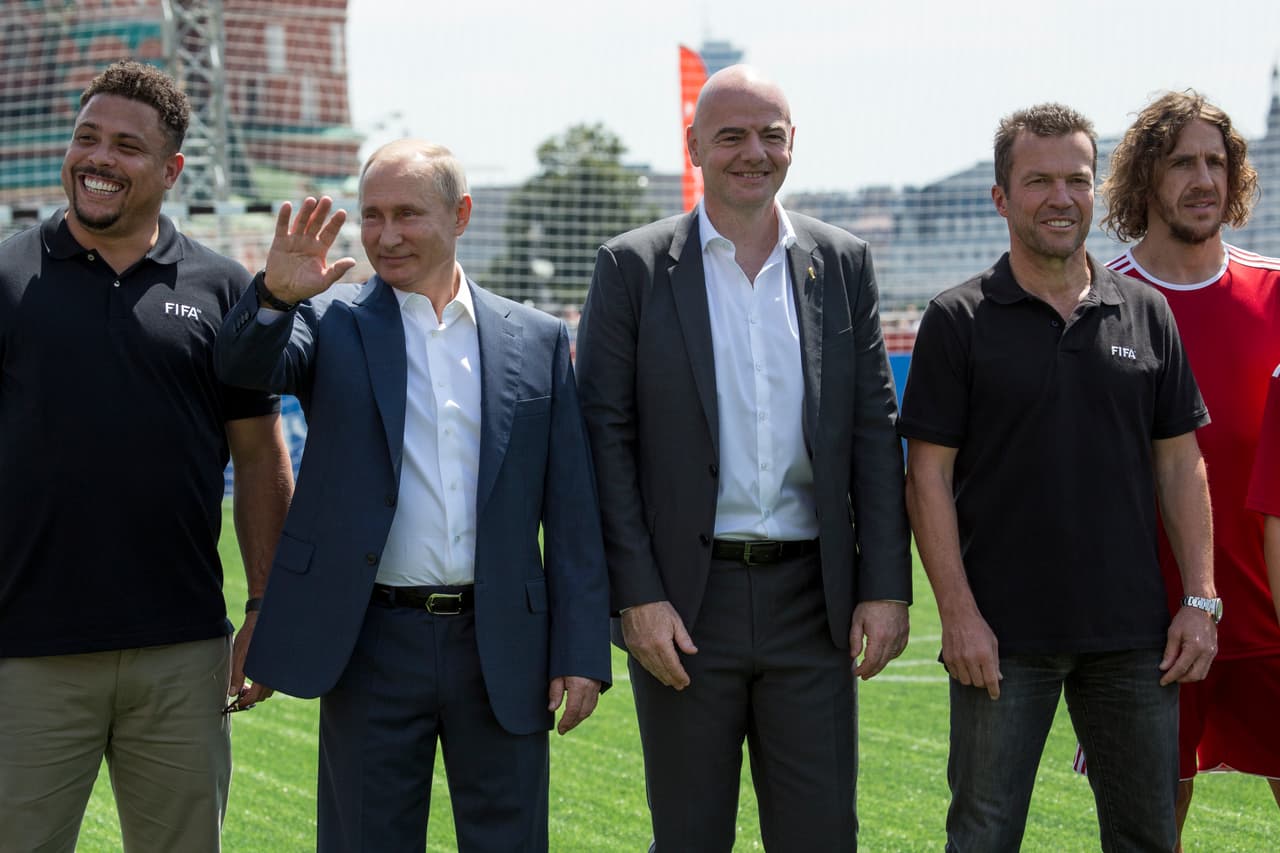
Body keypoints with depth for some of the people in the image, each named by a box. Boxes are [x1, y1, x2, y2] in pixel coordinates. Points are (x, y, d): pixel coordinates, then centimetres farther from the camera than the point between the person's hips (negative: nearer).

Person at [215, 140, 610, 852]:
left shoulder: (537, 340, 6)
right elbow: (245, 367, -17)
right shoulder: (331, 322, 4)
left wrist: (582, 653, 1)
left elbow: (571, 513, 5)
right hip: (372, 644, -1)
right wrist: (276, 295, -37)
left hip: (503, 650, 1)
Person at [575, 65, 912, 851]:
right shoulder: (634, 267, 0)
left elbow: (875, 433, 6)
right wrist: (638, 595, -10)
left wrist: (887, 586, -1)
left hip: (812, 602, 2)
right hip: (684, 604, -2)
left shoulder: (844, 264, 7)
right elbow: (606, 439, -3)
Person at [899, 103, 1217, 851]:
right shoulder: (958, 321, -2)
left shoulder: (1146, 313, 8)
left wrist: (1201, 600, 2)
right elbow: (929, 476, -5)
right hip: (1003, 636, -3)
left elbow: (1180, 464, 9)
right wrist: (958, 614, -12)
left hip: (1132, 631, 3)